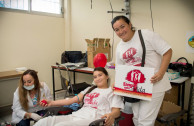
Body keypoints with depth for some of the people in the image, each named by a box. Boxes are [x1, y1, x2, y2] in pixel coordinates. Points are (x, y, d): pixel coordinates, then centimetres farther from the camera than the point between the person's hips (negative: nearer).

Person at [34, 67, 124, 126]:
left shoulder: (112, 92, 11)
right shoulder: (90, 89, 29)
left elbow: (116, 111, -2)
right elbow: (73, 100, 23)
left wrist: (111, 115, -28)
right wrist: (52, 103, 15)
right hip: (77, 115, 7)